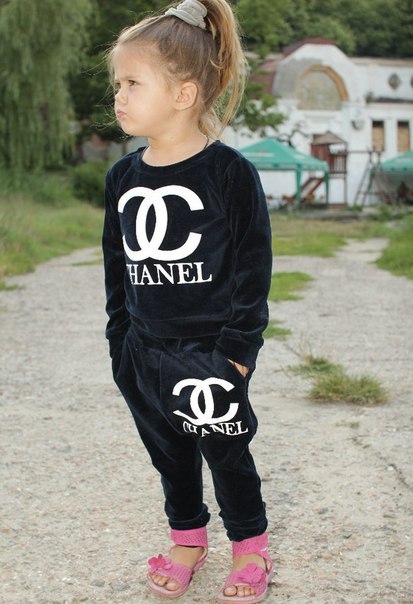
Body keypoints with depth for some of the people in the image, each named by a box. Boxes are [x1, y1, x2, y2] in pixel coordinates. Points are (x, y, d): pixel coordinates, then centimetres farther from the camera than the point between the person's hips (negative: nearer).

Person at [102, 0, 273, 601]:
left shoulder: (230, 173, -13)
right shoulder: (123, 177, 3)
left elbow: (253, 269, -10)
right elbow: (117, 266, 12)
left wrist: (238, 349, -12)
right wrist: (121, 342, 11)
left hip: (209, 351, -5)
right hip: (144, 353, 5)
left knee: (226, 455, 9)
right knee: (169, 454, 18)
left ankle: (250, 547, 29)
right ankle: (187, 538, 38)